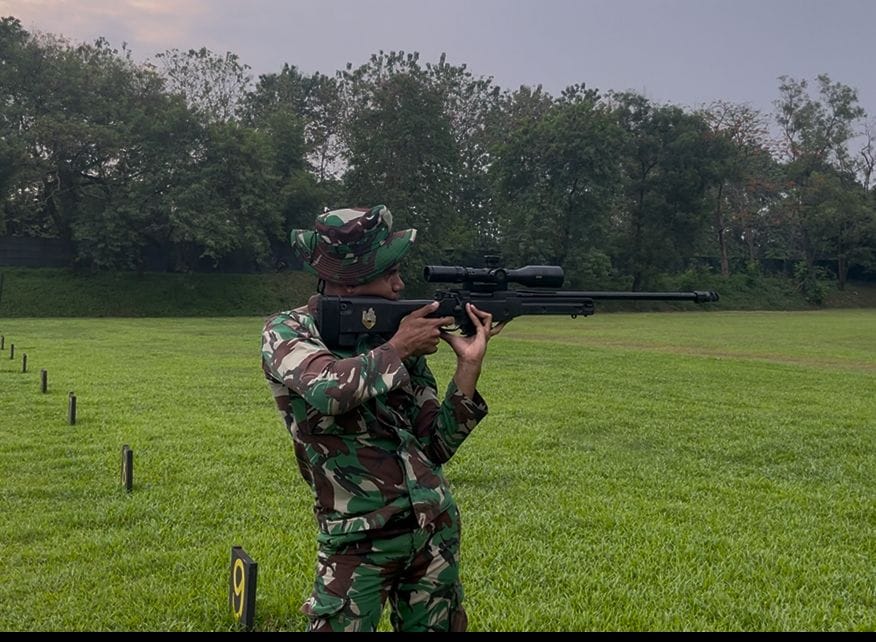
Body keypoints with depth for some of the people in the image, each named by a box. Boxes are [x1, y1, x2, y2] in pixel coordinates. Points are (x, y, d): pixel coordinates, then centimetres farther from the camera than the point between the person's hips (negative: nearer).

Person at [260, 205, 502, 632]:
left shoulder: (397, 332, 3)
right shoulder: (286, 332, -7)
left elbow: (435, 448, 3)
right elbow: (330, 389, -29)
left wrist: (469, 364, -6)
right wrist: (397, 349, -14)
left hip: (435, 529, 4)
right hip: (358, 541, -4)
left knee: (438, 627, 14)